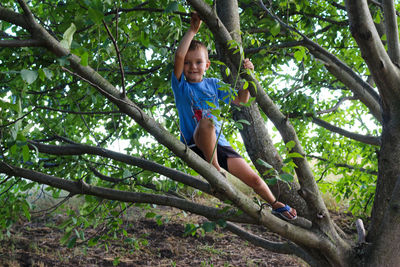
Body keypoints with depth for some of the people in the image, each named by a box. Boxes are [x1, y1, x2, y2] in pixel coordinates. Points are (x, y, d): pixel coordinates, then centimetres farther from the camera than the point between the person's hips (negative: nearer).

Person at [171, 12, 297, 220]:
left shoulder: (213, 84, 11)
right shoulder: (181, 85, -2)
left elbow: (240, 100, 13)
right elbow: (179, 56, -19)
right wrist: (192, 30, -17)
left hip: (219, 144, 4)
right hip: (196, 146, -4)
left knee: (253, 179, 2)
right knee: (207, 121, -39)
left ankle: (276, 205, 29)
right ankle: (213, 169, -23)